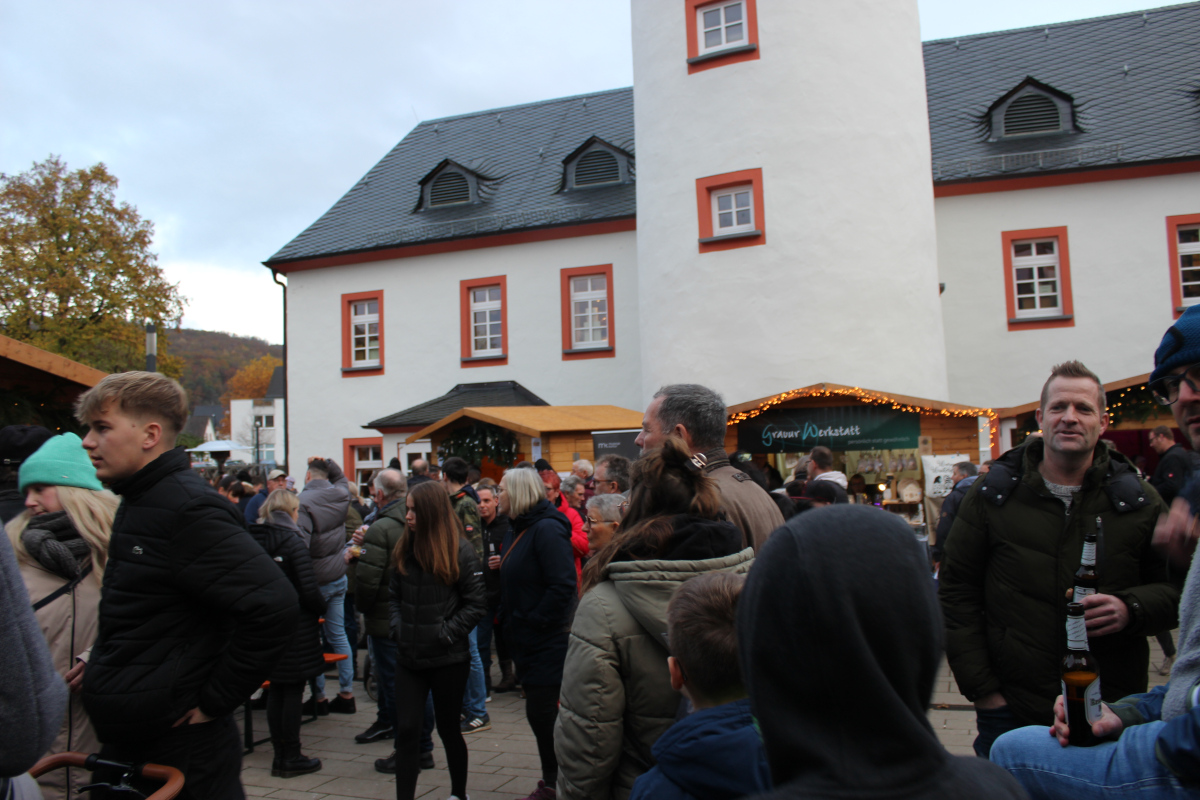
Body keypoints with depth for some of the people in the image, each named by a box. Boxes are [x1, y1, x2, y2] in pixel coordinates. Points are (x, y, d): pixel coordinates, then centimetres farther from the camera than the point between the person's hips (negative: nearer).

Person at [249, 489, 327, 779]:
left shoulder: (252, 540, 3)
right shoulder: (292, 541, -15)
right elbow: (309, 589, -18)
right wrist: (322, 608, 0)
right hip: (295, 625, -6)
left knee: (276, 690, 15)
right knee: (293, 692, 3)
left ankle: (280, 755, 24)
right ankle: (291, 758, 11)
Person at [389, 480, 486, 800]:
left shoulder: (460, 551, -11)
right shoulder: (404, 549, 4)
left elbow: (476, 603, -10)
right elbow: (393, 595, 13)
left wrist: (446, 633, -14)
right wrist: (398, 626, -1)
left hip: (448, 659, -4)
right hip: (408, 657, 4)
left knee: (448, 727, 12)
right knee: (406, 730, 2)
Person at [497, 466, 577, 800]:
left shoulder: (547, 529, -18)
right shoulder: (517, 530, 13)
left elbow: (563, 585, -25)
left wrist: (535, 620, -20)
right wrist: (508, 617, 10)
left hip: (548, 643, -10)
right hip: (526, 641, 10)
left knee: (543, 713, -2)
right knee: (539, 714, 17)